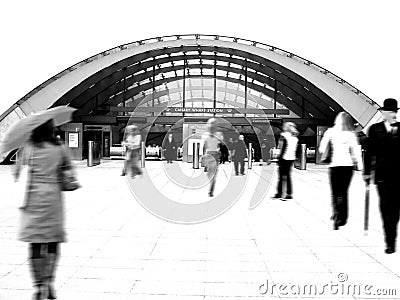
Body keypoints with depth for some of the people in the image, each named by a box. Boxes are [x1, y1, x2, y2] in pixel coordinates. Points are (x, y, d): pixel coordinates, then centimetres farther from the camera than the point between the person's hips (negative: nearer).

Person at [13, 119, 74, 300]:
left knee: (35, 242, 5)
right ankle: (49, 282, 6)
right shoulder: (59, 147, 2)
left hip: (33, 198, 0)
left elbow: (17, 172, 6)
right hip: (53, 197, 1)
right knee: (53, 241, 9)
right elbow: (69, 168, 10)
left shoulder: (28, 147, 0)